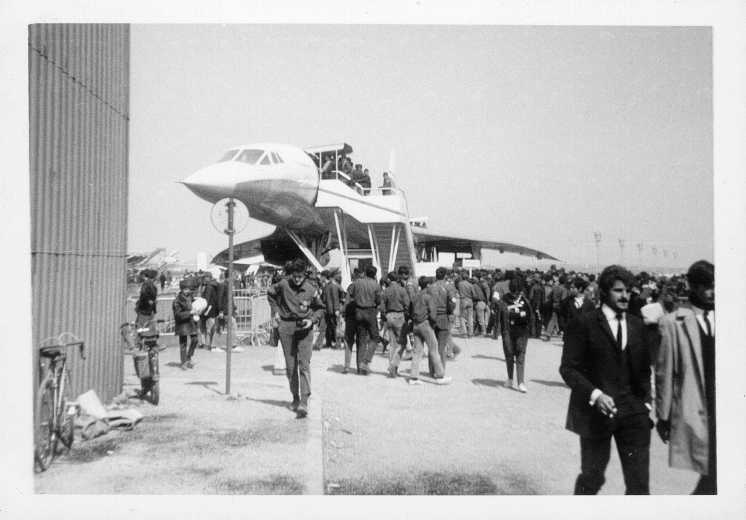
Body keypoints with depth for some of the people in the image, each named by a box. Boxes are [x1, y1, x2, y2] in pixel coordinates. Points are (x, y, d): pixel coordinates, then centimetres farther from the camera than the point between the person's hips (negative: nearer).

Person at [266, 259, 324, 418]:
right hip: (286, 327, 2)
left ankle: (304, 402, -15)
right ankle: (295, 398, 25)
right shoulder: (283, 285, -4)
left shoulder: (311, 290, -6)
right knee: (290, 366, 9)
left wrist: (312, 321, -9)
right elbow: (270, 293, 16)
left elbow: (319, 308, 7)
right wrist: (279, 309, 8)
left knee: (304, 364, -12)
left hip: (304, 329, -2)